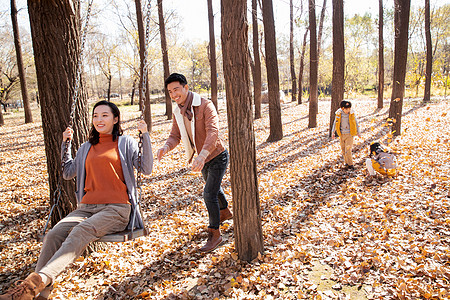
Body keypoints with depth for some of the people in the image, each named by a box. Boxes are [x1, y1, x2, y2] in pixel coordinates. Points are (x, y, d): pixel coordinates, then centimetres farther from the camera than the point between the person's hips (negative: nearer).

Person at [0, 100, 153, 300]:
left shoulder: (126, 143, 10)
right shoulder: (87, 148, 23)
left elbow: (146, 169, 0)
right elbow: (67, 173, 24)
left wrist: (145, 136, -7)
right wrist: (65, 143, 19)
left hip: (116, 209, -4)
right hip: (86, 208, 5)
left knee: (81, 231, -33)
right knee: (53, 235, -22)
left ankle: (39, 280, -44)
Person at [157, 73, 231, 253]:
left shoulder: (205, 105, -24)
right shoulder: (177, 112, -2)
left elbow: (213, 132, -36)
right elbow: (175, 135, -4)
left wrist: (202, 155, -51)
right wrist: (166, 147, -28)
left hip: (217, 157, -7)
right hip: (202, 159, 8)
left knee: (209, 194, -13)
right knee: (213, 188, 25)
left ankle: (214, 234, 2)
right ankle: (225, 212, 52)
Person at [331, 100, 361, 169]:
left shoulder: (352, 114, -8)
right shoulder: (338, 114, -4)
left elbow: (356, 123, 5)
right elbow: (335, 123, 11)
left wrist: (358, 132, 10)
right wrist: (333, 132, 10)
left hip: (349, 135, -3)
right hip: (341, 134, 3)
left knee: (348, 151, -10)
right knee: (343, 150, 13)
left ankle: (350, 165, 4)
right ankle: (346, 162, 33)